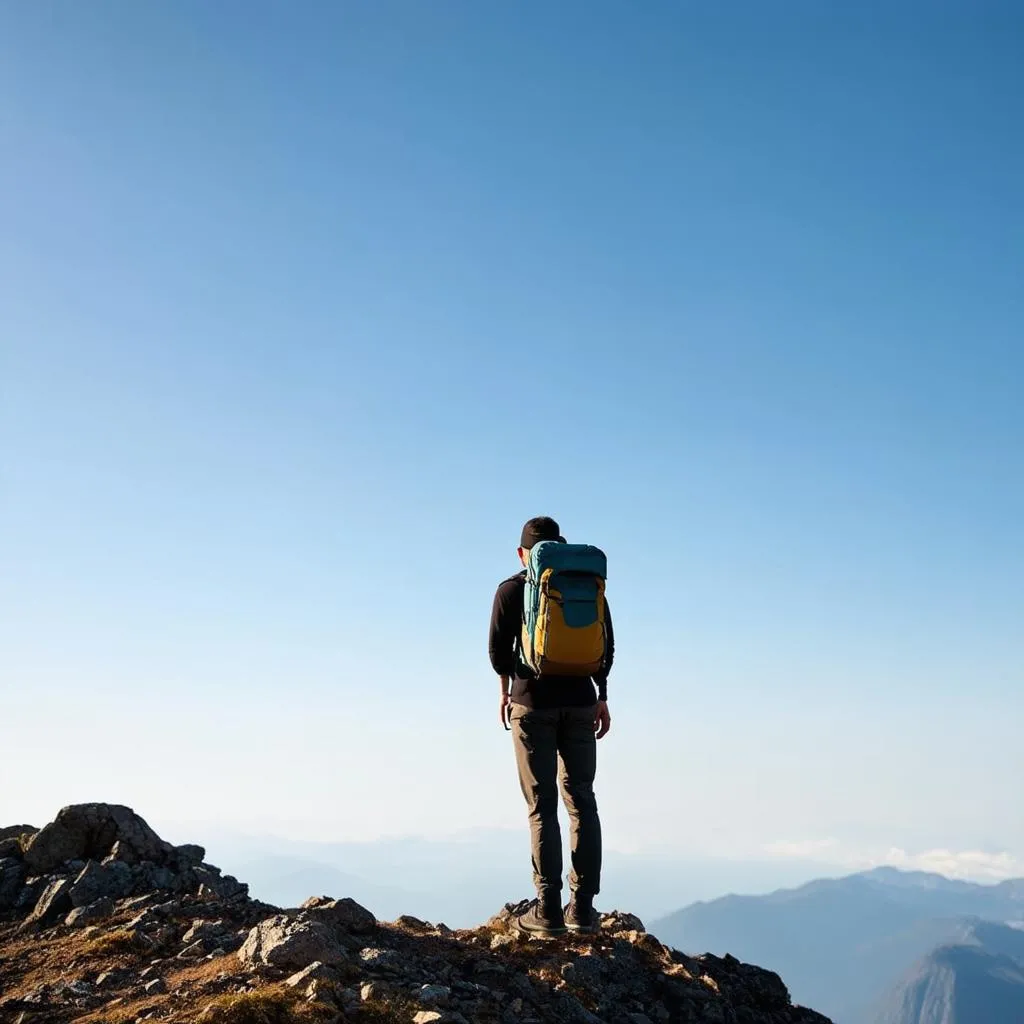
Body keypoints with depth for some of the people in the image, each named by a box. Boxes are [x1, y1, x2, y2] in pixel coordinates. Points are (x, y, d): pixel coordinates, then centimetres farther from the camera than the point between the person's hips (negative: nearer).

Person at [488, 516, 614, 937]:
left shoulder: (511, 589, -1)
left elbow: (498, 650, -5)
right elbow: (606, 645, 6)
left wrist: (506, 690, 12)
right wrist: (601, 697, 14)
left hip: (533, 703, -3)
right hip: (580, 702, 3)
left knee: (542, 807, 0)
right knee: (582, 800, 9)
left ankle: (548, 911, -3)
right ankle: (583, 908, 8)